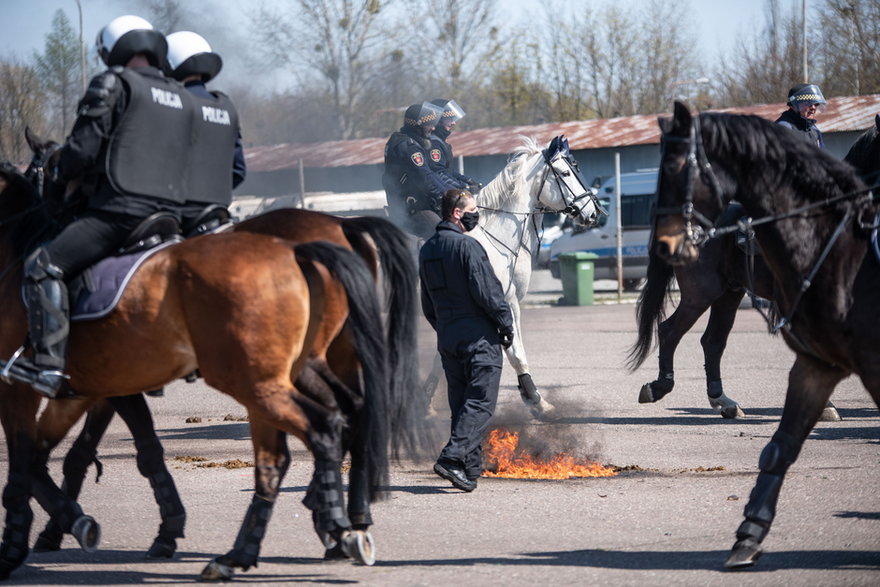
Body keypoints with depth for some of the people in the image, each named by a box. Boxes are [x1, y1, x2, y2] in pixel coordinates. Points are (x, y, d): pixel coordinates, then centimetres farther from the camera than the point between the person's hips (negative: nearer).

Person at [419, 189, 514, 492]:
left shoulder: (427, 250, 12)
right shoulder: (467, 246, -13)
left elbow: (427, 304, 17)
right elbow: (486, 291, -17)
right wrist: (506, 323, -6)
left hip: (447, 337, 8)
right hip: (478, 336, -8)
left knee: (461, 404, 12)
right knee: (480, 403, -7)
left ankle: (470, 468, 10)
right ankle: (452, 458, -20)